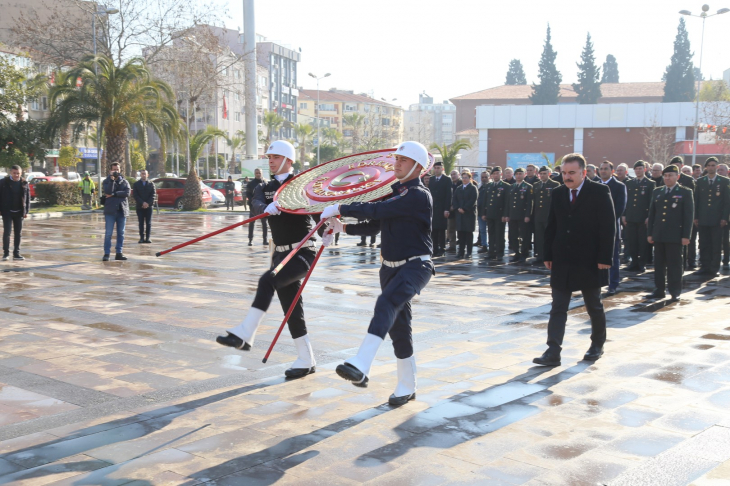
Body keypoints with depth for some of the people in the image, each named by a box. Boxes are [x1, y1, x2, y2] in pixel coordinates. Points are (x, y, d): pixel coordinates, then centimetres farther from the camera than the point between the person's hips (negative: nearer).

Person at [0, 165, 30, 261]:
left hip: (19, 212, 3)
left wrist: (26, 211, 1)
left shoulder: (24, 183, 2)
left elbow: (27, 198, 5)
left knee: (18, 233, 7)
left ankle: (16, 253, 14)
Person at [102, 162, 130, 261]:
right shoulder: (106, 181, 6)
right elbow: (108, 191, -14)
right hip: (110, 210, -3)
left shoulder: (124, 182, 12)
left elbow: (127, 193, -6)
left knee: (121, 233, 6)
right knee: (108, 233, -5)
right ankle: (106, 253, -1)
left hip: (122, 210, 3)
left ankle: (119, 253, 12)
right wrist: (112, 179, -16)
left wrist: (114, 194, -12)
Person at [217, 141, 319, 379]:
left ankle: (244, 335, -29)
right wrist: (267, 208, -35)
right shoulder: (264, 189, 10)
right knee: (291, 308, 7)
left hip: (303, 252, -6)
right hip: (281, 253, 6)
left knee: (267, 280, -28)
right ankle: (306, 361, 17)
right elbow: (256, 204, -11)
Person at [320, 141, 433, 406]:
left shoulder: (419, 196, -15)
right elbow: (374, 224, 16)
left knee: (386, 304, -33)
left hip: (415, 266, -9)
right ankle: (407, 386, 23)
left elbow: (377, 210, -24)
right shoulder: (393, 192, 13)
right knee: (398, 326, 11)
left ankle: (360, 366, -47)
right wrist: (344, 227, 1)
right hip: (390, 267, 9)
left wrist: (340, 209, -18)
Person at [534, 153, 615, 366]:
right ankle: (553, 353, -2)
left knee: (594, 306, 13)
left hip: (589, 261, -4)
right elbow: (551, 227, 9)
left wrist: (605, 258, -16)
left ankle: (597, 345, 32)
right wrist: (548, 255, 5)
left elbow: (608, 227, -11)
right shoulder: (558, 193, 6)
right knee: (558, 308, -1)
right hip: (562, 261, 4)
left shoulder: (599, 192, -8)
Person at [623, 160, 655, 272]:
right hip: (630, 217, 4)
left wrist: (649, 217, -9)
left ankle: (642, 264, 7)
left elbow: (652, 201, -2)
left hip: (643, 218, -4)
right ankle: (634, 262, 12)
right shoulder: (629, 183, 14)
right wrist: (624, 215, 7)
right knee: (631, 241, 4)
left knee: (643, 242, 0)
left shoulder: (650, 184, 2)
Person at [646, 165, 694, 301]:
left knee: (674, 265, 1)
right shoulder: (657, 192, 12)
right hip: (658, 235, 4)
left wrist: (686, 236, -9)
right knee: (659, 264, 8)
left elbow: (689, 215, -3)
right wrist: (649, 233, 8)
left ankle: (675, 292, 8)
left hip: (675, 236, -4)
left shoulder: (685, 192, 0)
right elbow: (652, 213, 13)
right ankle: (659, 290, 15)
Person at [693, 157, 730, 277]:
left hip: (717, 220, -2)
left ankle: (714, 269, 5)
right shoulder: (700, 181, 10)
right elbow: (696, 200, 10)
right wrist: (695, 217, 3)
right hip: (703, 219, 2)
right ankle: (704, 267, 12)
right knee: (704, 245, 5)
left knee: (716, 245, 0)